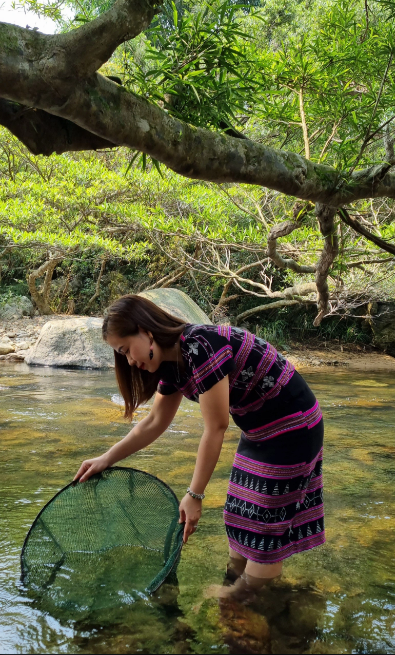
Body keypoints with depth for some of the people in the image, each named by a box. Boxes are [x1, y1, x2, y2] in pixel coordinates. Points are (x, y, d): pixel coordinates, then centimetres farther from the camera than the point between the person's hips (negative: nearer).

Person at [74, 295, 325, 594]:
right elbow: (154, 423, 12)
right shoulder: (173, 365, 1)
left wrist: (194, 495, -18)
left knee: (267, 526, 1)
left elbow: (216, 428, -25)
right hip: (259, 432, 9)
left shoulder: (201, 346, -28)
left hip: (291, 430, -9)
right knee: (240, 517, 15)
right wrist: (106, 459, 8)